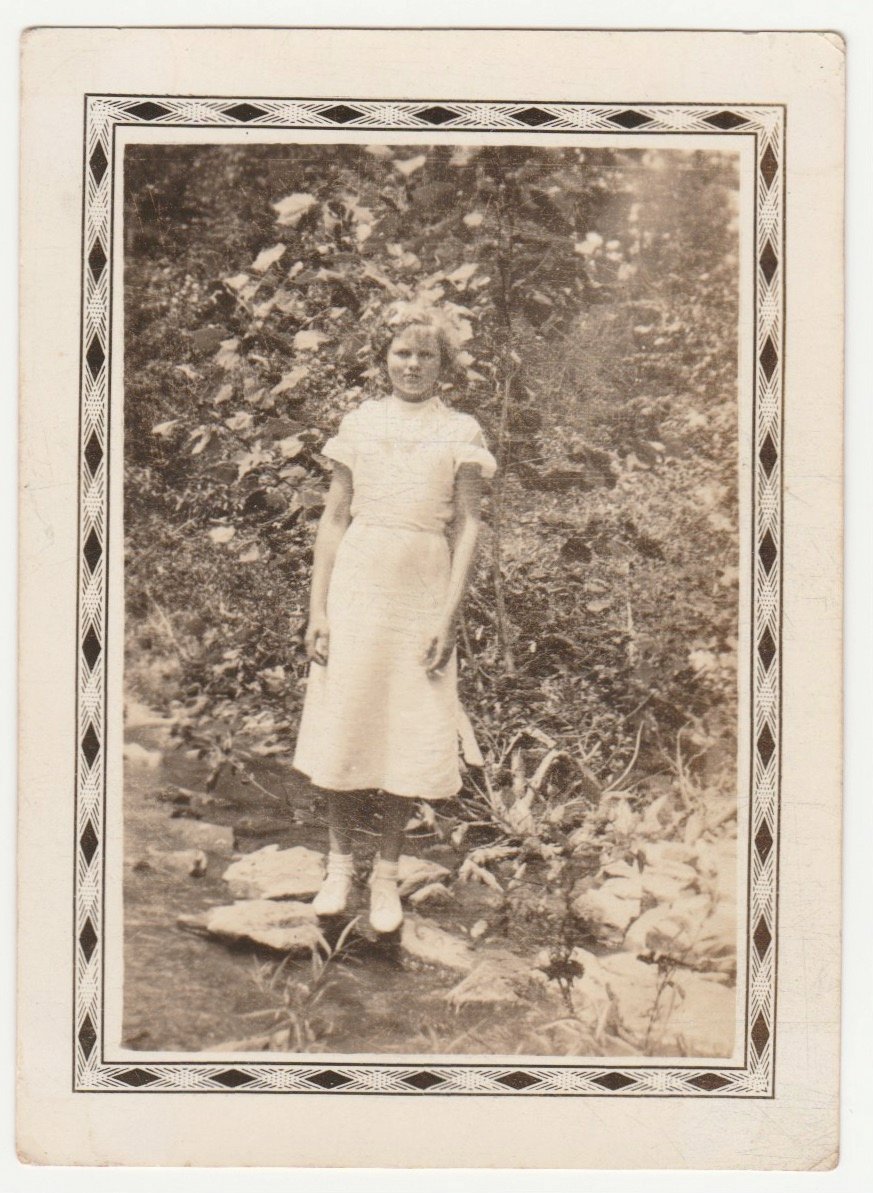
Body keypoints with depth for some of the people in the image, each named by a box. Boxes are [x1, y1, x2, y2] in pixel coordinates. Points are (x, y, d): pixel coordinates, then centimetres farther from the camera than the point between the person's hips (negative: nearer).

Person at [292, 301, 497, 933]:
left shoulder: (461, 432, 4)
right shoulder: (360, 423, 8)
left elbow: (468, 528, 1)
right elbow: (334, 517, 8)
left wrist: (449, 616, -7)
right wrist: (319, 607, 1)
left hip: (423, 593, -1)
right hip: (356, 583, 1)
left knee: (410, 733, 2)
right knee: (344, 722, 3)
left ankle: (387, 872, 16)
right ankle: (340, 862, 19)